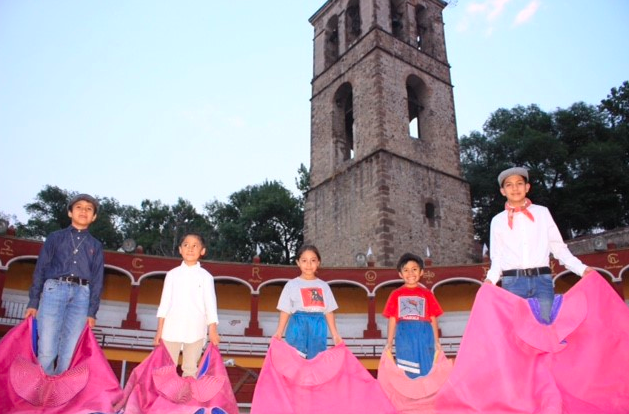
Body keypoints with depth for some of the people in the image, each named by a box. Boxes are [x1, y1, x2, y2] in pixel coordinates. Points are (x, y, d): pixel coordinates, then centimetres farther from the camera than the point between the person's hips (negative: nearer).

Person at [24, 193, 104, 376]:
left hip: (81, 295, 1)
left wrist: (92, 312, 4)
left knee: (69, 352, -3)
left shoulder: (96, 246, 17)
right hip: (54, 290, -1)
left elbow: (97, 279, 12)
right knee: (46, 349, -9)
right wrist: (33, 302, 0)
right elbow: (40, 269, 10)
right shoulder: (55, 237, 15)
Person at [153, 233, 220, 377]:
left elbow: (210, 304, 1)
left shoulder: (205, 276, 3)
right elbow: (165, 302, 7)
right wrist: (159, 330, 2)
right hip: (172, 328, 1)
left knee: (191, 369, 6)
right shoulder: (172, 274, 6)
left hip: (195, 329, -1)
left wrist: (213, 330, -6)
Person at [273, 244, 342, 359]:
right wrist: (279, 332, -9)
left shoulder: (323, 286, 11)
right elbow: (285, 311, 1)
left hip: (318, 329, 3)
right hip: (298, 327, -2)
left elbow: (329, 312, 12)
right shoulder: (291, 285, 3)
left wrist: (335, 335, 8)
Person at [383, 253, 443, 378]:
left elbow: (433, 319, 7)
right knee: (406, 373, 2)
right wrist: (389, 343, 3)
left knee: (426, 371, 3)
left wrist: (436, 341, 2)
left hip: (424, 336, 1)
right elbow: (392, 320, 6)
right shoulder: (396, 294, 7)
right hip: (404, 336, 0)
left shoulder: (427, 294, 8)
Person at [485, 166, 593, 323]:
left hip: (542, 280, 1)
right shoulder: (497, 221, 12)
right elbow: (497, 258, 11)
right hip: (512, 282, 0)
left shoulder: (542, 212, 14)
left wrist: (581, 268, 0)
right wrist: (490, 279, -7)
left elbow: (558, 247, 12)